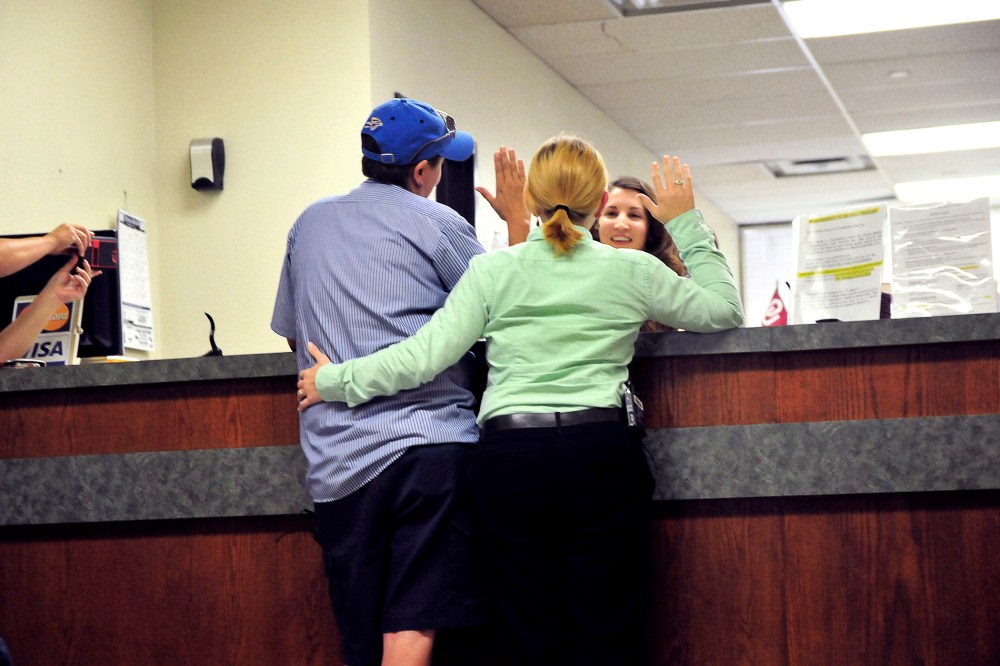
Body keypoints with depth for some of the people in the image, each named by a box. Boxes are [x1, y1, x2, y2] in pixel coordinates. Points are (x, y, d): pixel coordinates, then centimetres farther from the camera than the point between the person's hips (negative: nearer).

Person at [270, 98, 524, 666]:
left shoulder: (309, 224, 17)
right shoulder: (437, 222, 1)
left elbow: (292, 332, 27)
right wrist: (517, 224, 15)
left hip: (338, 461, 5)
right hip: (431, 442, -5)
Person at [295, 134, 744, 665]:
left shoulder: (493, 271, 5)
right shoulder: (633, 272, 6)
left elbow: (424, 356, 0)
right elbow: (725, 310, 20)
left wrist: (336, 381, 12)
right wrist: (687, 225, 27)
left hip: (511, 457, 0)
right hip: (602, 452, 0)